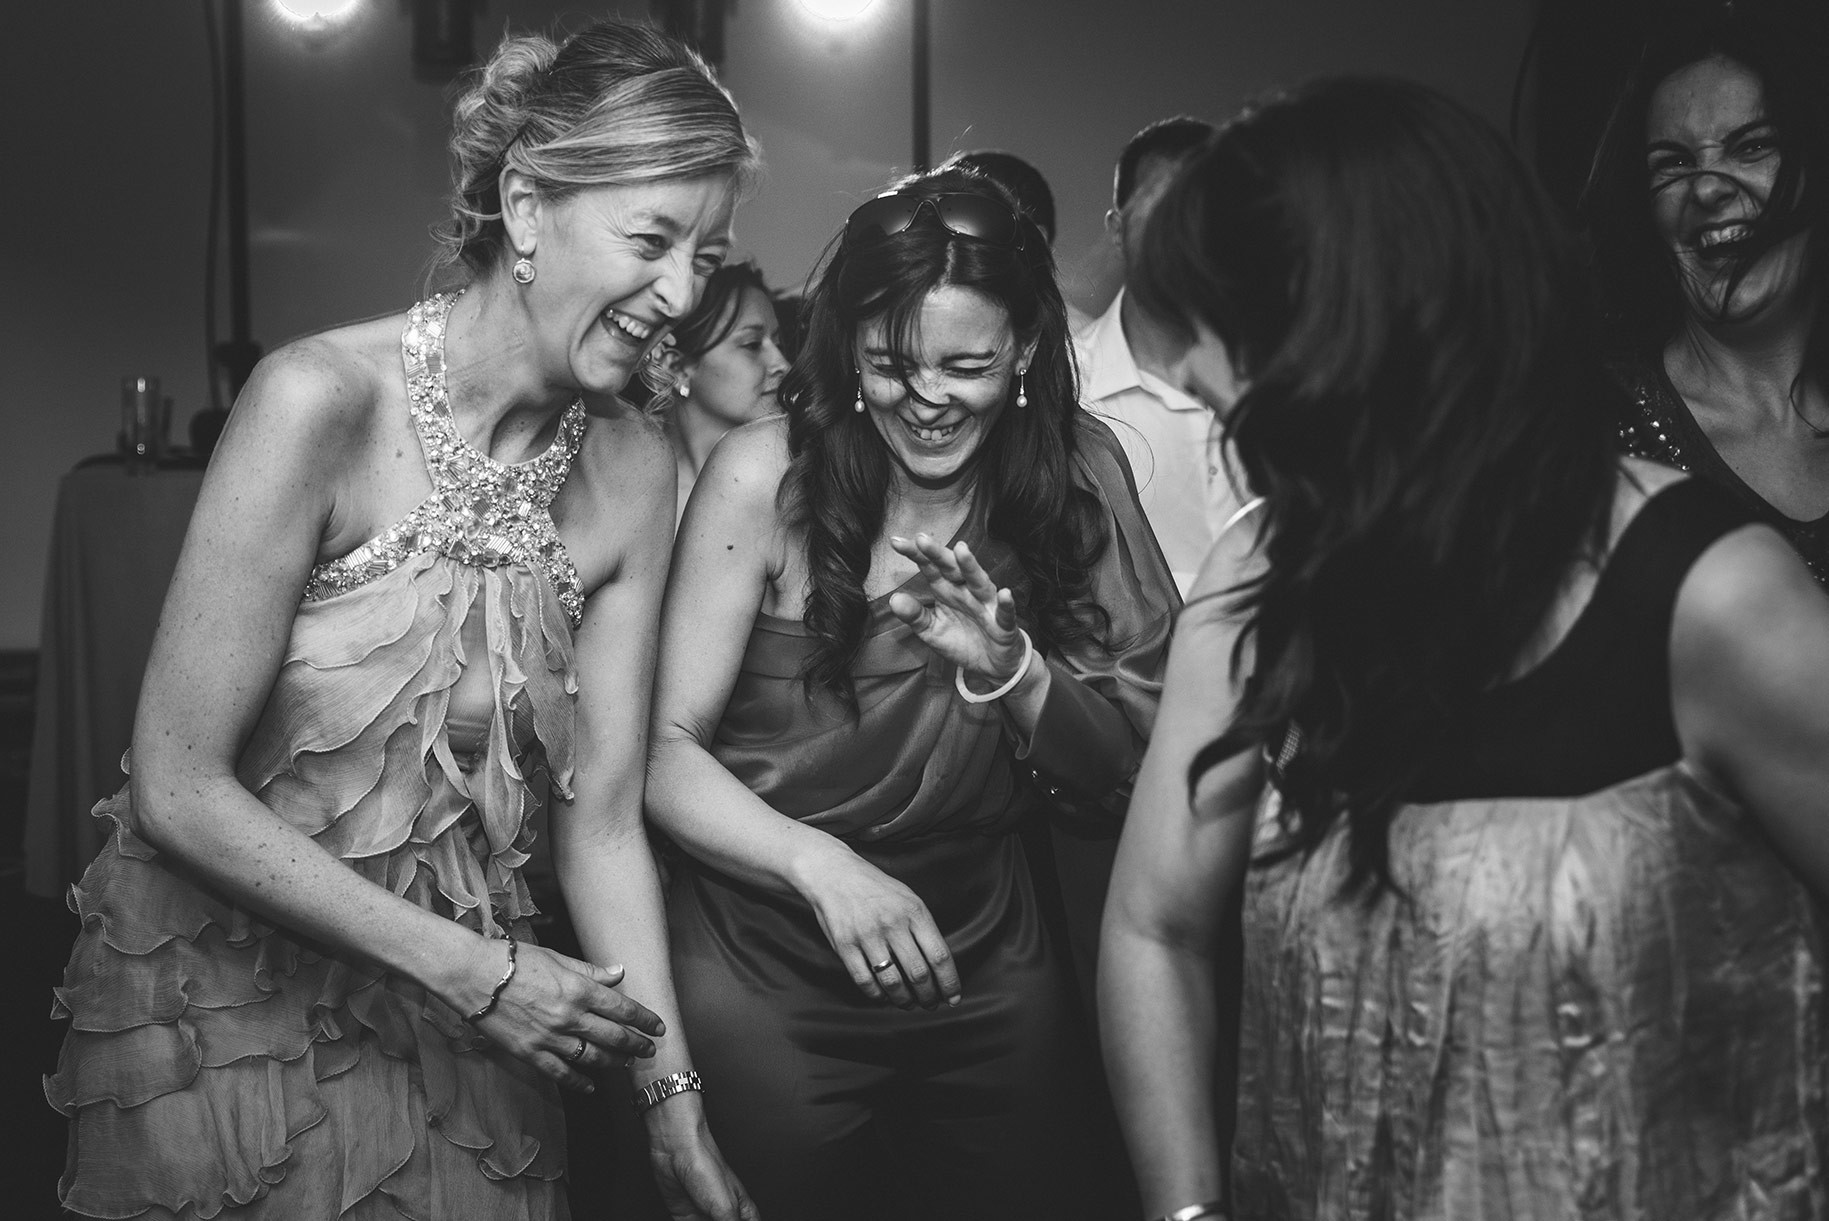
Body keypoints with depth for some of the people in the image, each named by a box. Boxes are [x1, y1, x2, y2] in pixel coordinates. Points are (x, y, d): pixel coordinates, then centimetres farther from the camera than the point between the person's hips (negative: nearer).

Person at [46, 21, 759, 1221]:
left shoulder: (634, 471, -6)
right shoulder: (324, 401, -22)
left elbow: (603, 819, -4)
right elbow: (180, 787, -21)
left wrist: (677, 1107, -9)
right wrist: (471, 970, -21)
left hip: (459, 1015, 4)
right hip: (230, 986, -4)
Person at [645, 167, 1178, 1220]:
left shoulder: (1075, 474, -6)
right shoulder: (764, 478, -14)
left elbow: (1128, 767, -5)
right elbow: (667, 750, -15)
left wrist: (1011, 668, -24)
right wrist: (820, 864, -31)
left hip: (990, 966, 3)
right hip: (768, 973, -3)